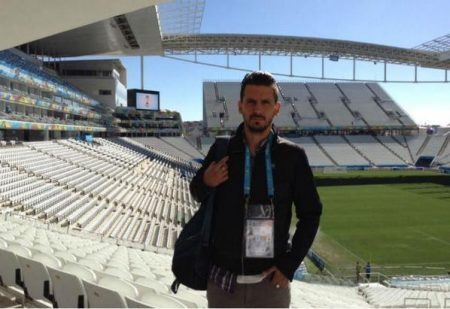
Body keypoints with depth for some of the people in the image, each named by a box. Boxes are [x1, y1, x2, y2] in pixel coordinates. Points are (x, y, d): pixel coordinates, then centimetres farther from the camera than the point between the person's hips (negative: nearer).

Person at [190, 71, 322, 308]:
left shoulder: (292, 156, -7)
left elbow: (310, 214, 2)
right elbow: (198, 194, 13)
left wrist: (290, 264, -5)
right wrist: (205, 182, -11)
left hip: (270, 280, -1)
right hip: (223, 279, 2)